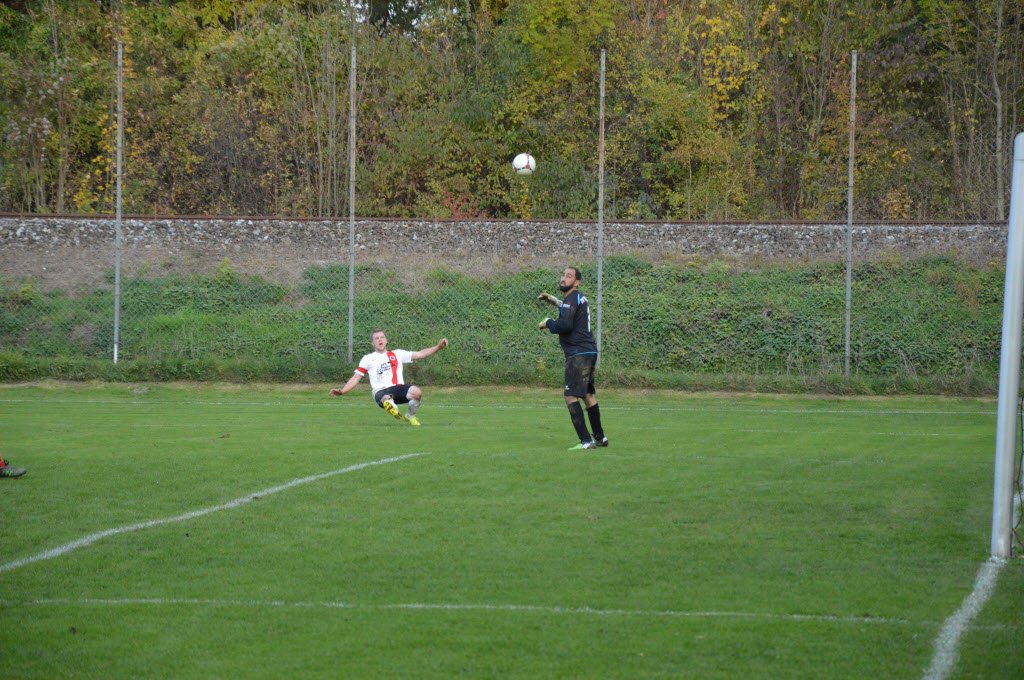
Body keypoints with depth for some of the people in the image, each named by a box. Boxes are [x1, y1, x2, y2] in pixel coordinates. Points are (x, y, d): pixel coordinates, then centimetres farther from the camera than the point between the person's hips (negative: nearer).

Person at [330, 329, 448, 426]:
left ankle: (410, 416, -1)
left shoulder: (397, 354, 20)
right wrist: (342, 390, 1)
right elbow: (355, 378, 16)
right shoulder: (367, 359, 18)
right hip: (381, 392, -3)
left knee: (417, 392, -31)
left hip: (399, 388, 3)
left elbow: (420, 354, 16)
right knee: (387, 401, -43)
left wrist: (438, 347, 4)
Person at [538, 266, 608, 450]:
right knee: (588, 395, 20)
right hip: (589, 352, 10)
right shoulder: (579, 298, 17)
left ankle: (586, 441, -18)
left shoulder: (571, 299, -12)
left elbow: (565, 324, -25)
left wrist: (548, 323, -8)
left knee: (571, 397, -12)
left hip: (578, 354, -10)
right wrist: (554, 301, 35)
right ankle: (600, 437, 28)